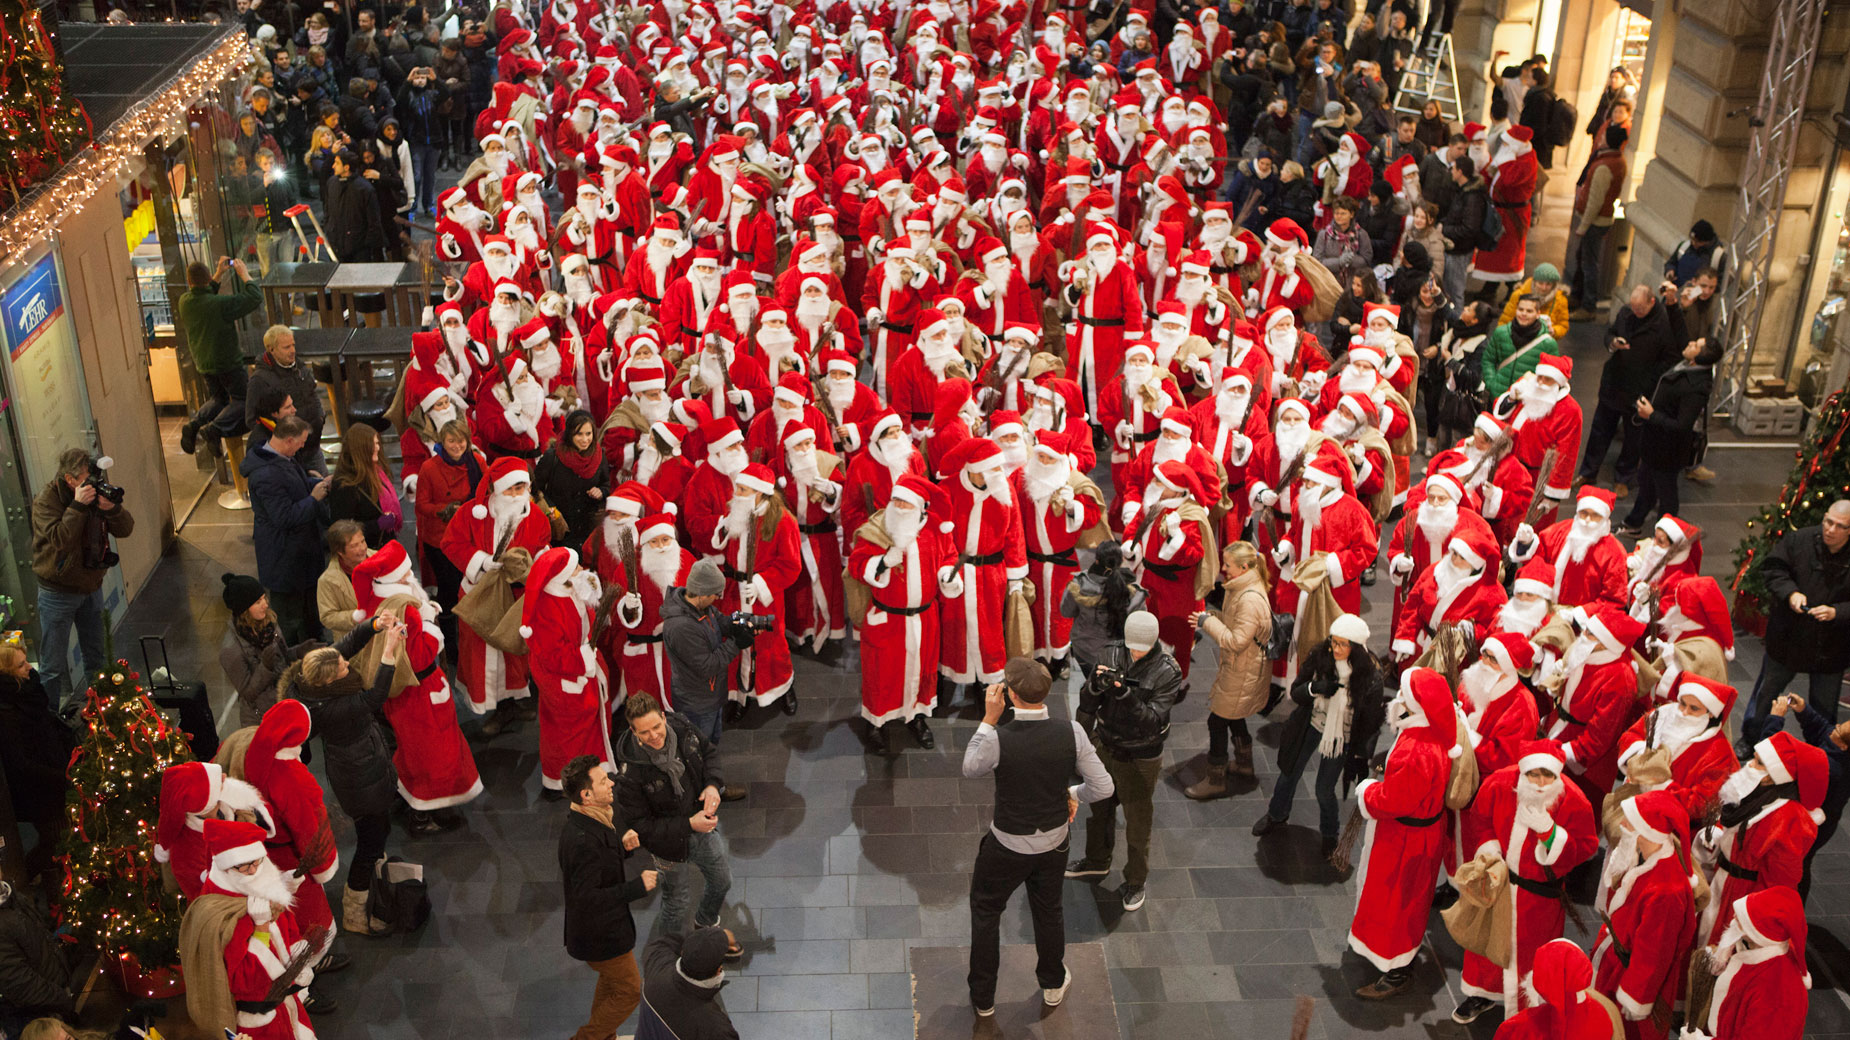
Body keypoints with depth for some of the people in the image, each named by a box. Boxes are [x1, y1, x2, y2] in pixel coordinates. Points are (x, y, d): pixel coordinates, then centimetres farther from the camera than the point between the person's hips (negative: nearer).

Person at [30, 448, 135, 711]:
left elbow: (125, 530, -8)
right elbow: (59, 539, -32)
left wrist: (113, 508, -27)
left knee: (94, 656, 21)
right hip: (58, 593, -6)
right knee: (54, 662, 0)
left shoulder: (98, 493, -4)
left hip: (91, 587, 6)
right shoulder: (46, 502, -18)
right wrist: (78, 506, -36)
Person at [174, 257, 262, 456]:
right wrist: (244, 274, -9)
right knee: (241, 399, 9)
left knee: (218, 399, 25)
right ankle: (215, 427, -13)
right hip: (227, 362, -6)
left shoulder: (184, 301, -6)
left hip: (202, 363, 6)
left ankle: (194, 423, 1)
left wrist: (219, 274, 17)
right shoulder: (221, 304, -26)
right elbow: (255, 298, -22)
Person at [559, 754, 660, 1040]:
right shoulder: (582, 839, -35)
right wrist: (637, 886, -29)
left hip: (604, 925, 10)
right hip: (600, 935, -10)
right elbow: (587, 897, -33)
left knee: (611, 981, 29)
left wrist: (621, 846, -6)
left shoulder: (592, 820, -4)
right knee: (629, 991, 8)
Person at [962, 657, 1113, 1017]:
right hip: (1053, 842, 3)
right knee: (1049, 909, 28)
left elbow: (970, 768, -7)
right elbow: (1103, 787, -16)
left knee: (985, 910, 23)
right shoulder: (1071, 733, -22)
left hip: (1008, 846, -3)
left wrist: (989, 719, -7)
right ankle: (1053, 985, 50)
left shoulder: (998, 739, -30)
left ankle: (983, 998, 36)